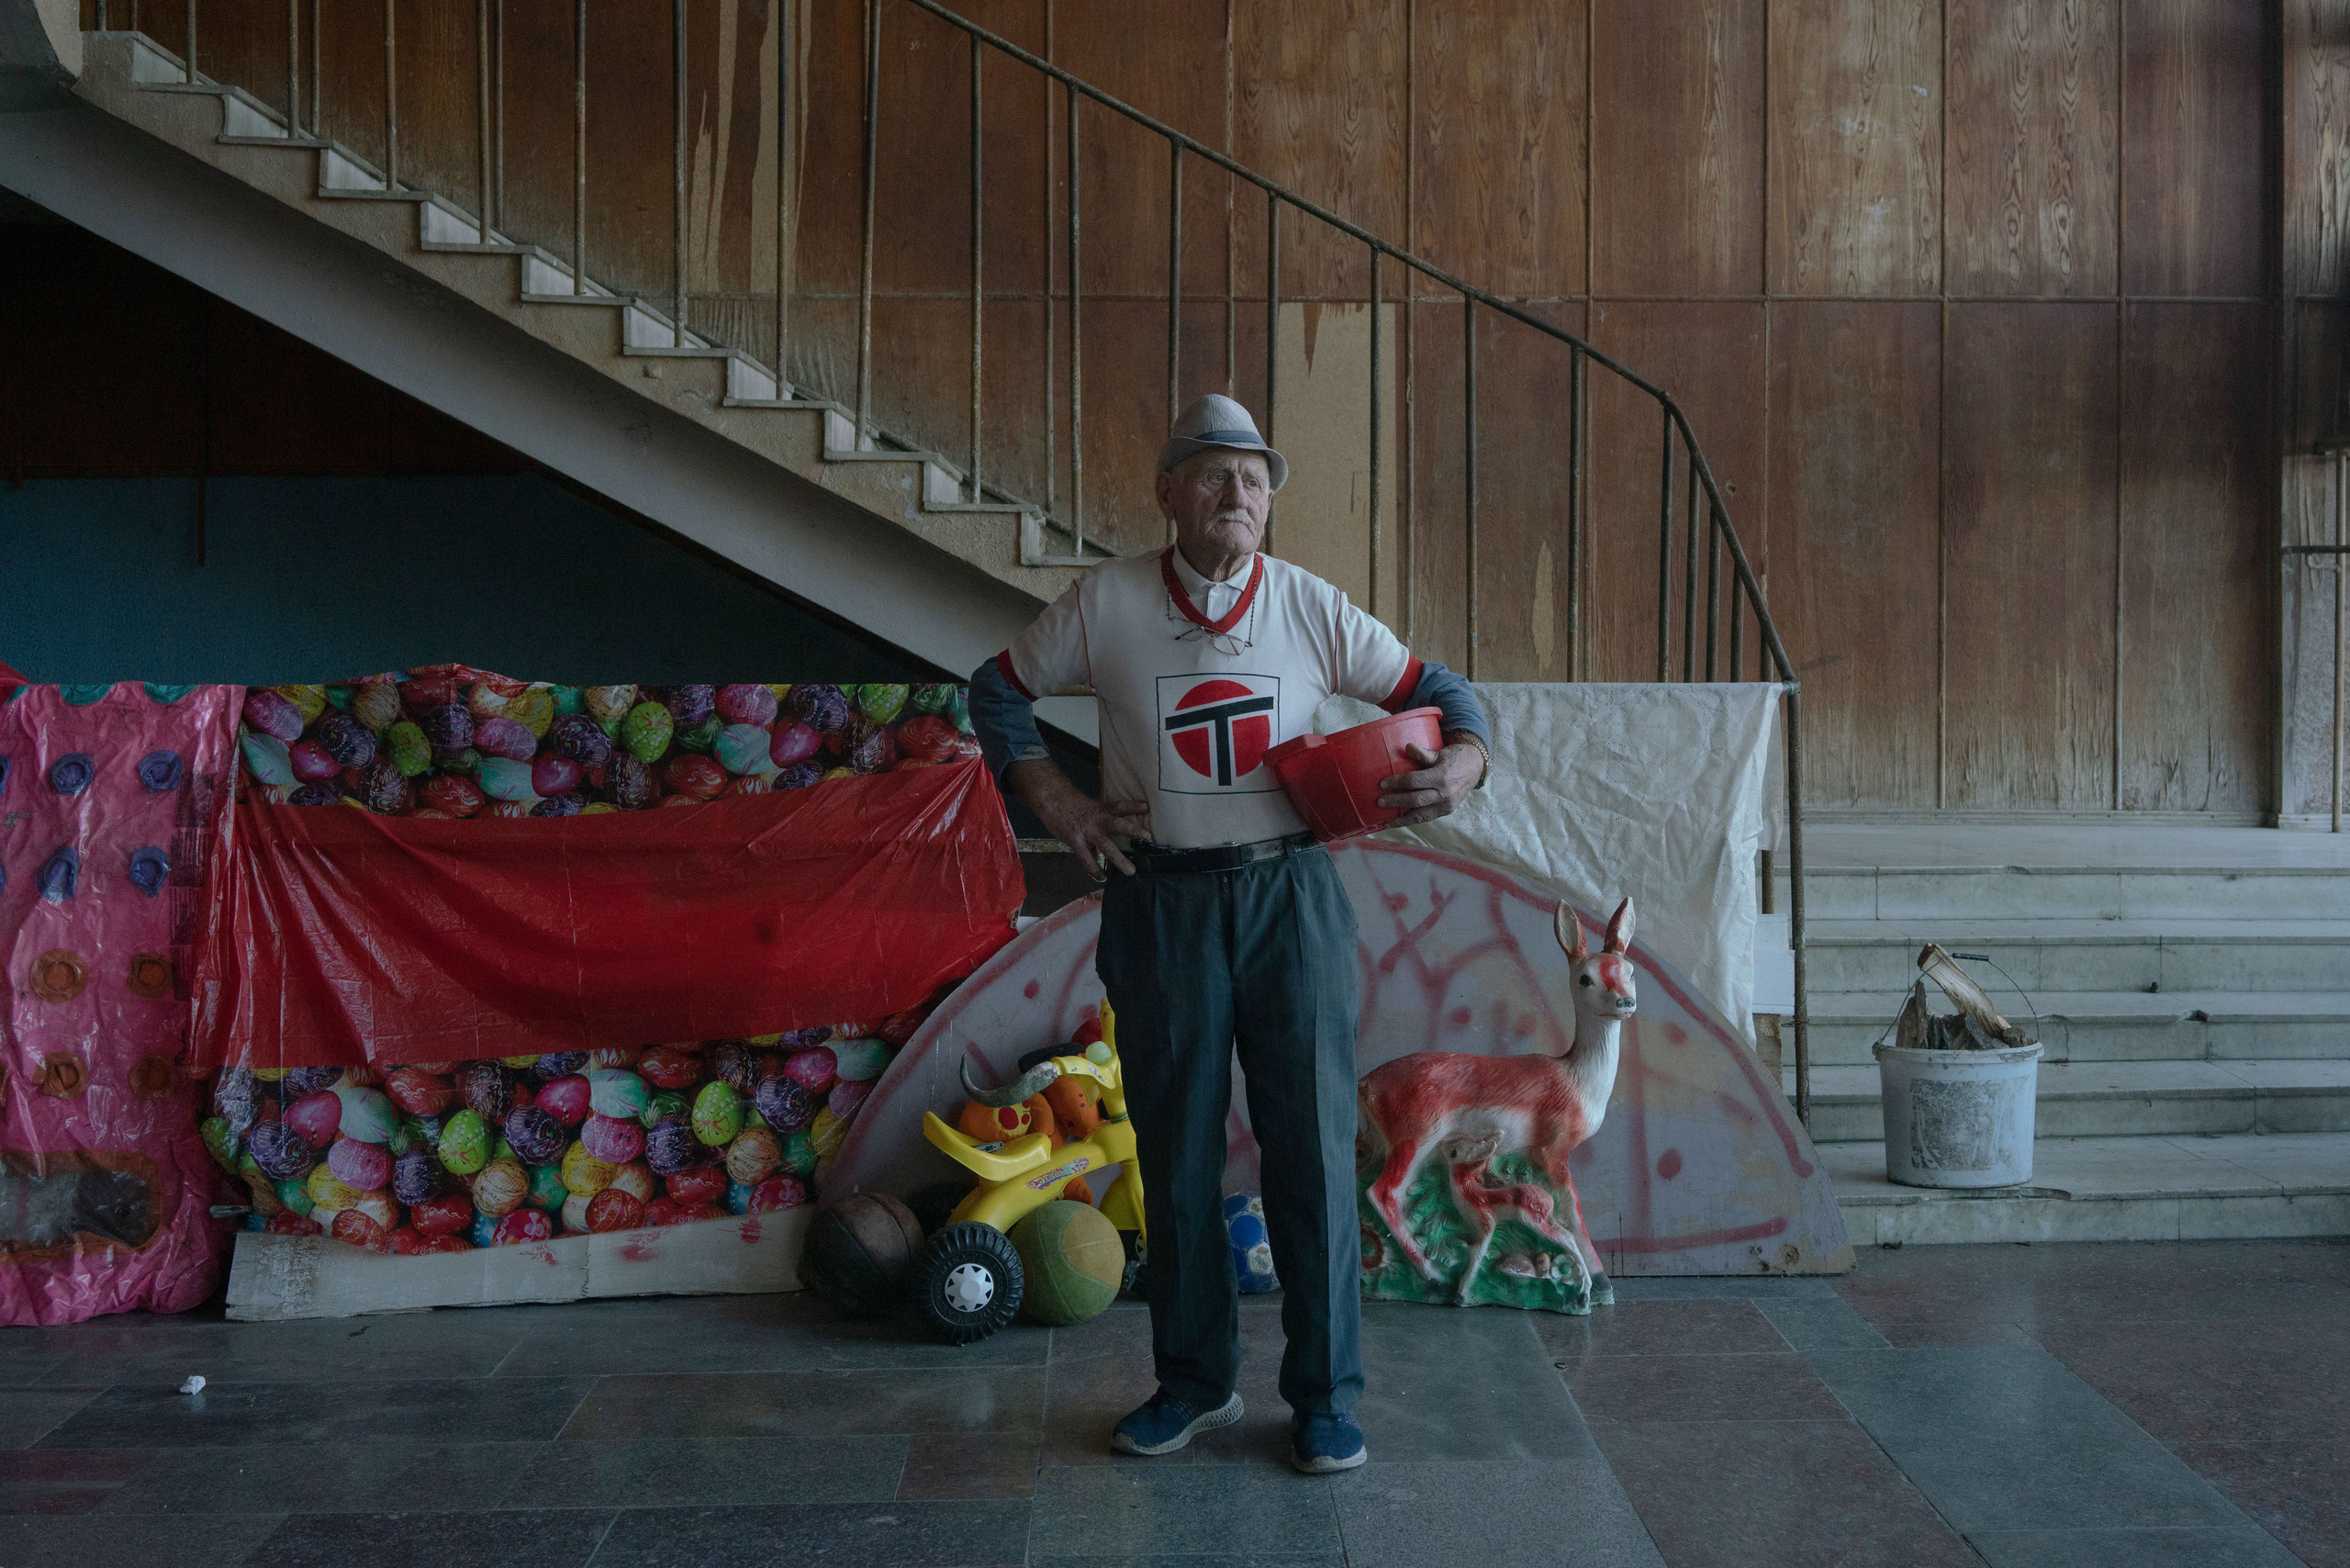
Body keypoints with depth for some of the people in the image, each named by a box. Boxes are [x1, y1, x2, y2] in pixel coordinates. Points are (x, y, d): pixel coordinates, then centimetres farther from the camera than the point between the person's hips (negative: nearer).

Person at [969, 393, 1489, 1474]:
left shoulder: (1309, 607, 1)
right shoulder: (1105, 602, 0)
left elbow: (1430, 686, 7)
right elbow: (999, 690, 10)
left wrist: (1465, 757, -14)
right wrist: (1051, 797, -2)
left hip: (1289, 895, 0)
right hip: (1160, 900, 0)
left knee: (1312, 1142, 1)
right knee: (1175, 1149, 9)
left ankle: (1324, 1395, 13)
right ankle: (1194, 1383, 25)